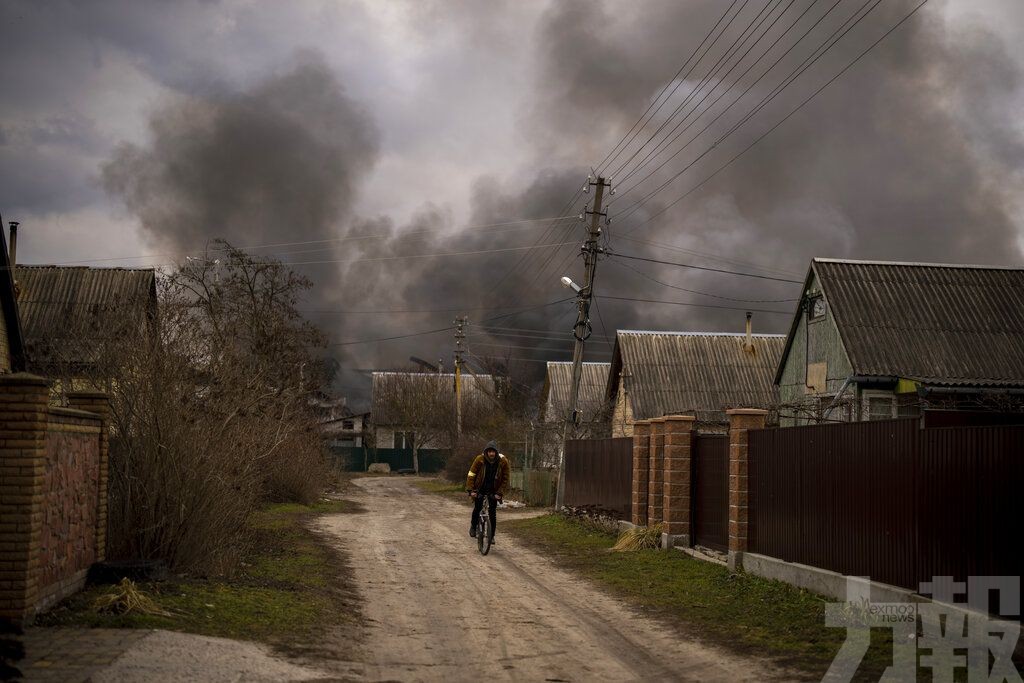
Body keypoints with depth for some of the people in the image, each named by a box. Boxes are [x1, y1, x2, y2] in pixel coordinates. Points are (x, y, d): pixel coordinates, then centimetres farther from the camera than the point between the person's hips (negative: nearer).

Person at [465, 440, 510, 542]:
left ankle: (491, 536, 8)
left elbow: (505, 479, -6)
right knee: (477, 508, -12)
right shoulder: (480, 459, -18)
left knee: (492, 513, -3)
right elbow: (471, 474, -12)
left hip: (493, 490, 1)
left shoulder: (503, 461, -15)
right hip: (480, 489, -1)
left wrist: (500, 493, -12)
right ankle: (473, 527, 15)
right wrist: (471, 490, -19)